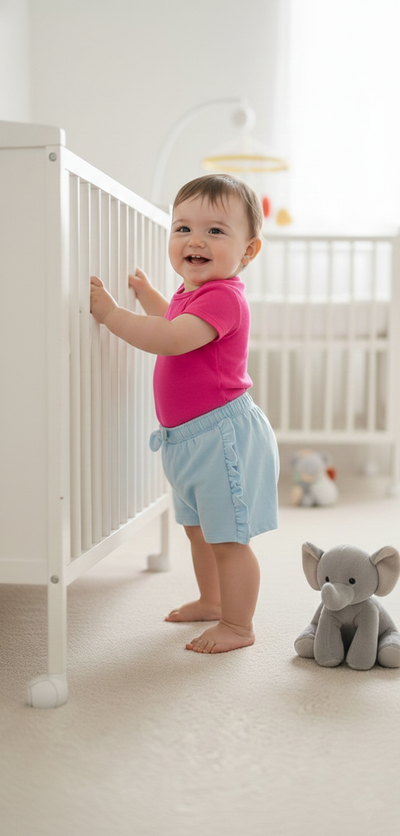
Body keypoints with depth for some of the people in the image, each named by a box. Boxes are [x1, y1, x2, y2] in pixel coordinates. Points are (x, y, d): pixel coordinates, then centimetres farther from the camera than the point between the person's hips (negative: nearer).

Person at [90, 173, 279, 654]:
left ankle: (238, 626, 17)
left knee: (228, 537, 1)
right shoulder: (192, 294, 11)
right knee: (198, 529, 24)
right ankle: (211, 601, 43)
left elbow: (169, 339, -34)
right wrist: (146, 294, 31)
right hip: (190, 438, 11)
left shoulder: (223, 297, -22)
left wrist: (109, 312, -28)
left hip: (222, 436, -11)